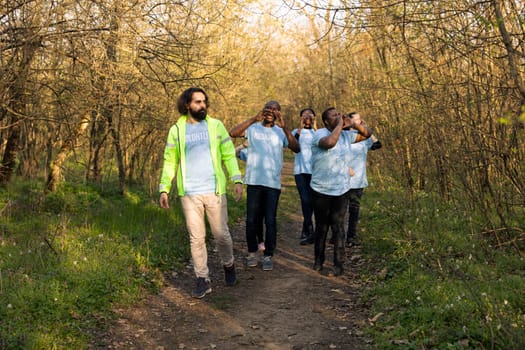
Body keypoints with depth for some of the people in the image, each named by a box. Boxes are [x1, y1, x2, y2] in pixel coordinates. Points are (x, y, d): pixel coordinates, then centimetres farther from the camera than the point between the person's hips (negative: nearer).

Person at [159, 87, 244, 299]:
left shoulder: (216, 126, 3)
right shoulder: (177, 130, 4)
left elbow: (228, 155, 2)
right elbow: (170, 162, 6)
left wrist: (237, 180, -9)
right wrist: (164, 189, -2)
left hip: (215, 191, 0)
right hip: (189, 194, 0)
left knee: (221, 234, 7)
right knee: (196, 238, 5)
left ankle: (228, 265, 34)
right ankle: (203, 280, 15)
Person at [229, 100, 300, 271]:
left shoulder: (281, 132, 4)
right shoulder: (253, 128, 2)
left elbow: (296, 148, -11)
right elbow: (233, 133, -15)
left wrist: (284, 127, -21)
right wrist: (253, 119, -21)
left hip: (273, 183, 0)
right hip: (254, 181, 0)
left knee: (270, 221, 3)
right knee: (252, 220, 8)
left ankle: (268, 256, 15)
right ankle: (252, 252, 25)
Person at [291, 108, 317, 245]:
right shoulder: (296, 131, 10)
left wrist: (315, 128, -15)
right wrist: (300, 127, -13)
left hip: (314, 171, 1)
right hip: (300, 170, -1)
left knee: (311, 201, 1)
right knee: (305, 200, -11)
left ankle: (305, 232, 13)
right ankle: (309, 231, -9)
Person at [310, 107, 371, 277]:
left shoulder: (346, 135, 6)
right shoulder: (320, 134, -11)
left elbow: (367, 134, 16)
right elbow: (329, 142, -33)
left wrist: (353, 124, -1)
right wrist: (339, 126, -20)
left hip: (341, 191, 3)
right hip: (321, 191, -3)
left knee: (338, 227, 0)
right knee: (321, 226, 11)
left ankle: (338, 264, 4)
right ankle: (318, 259, 26)